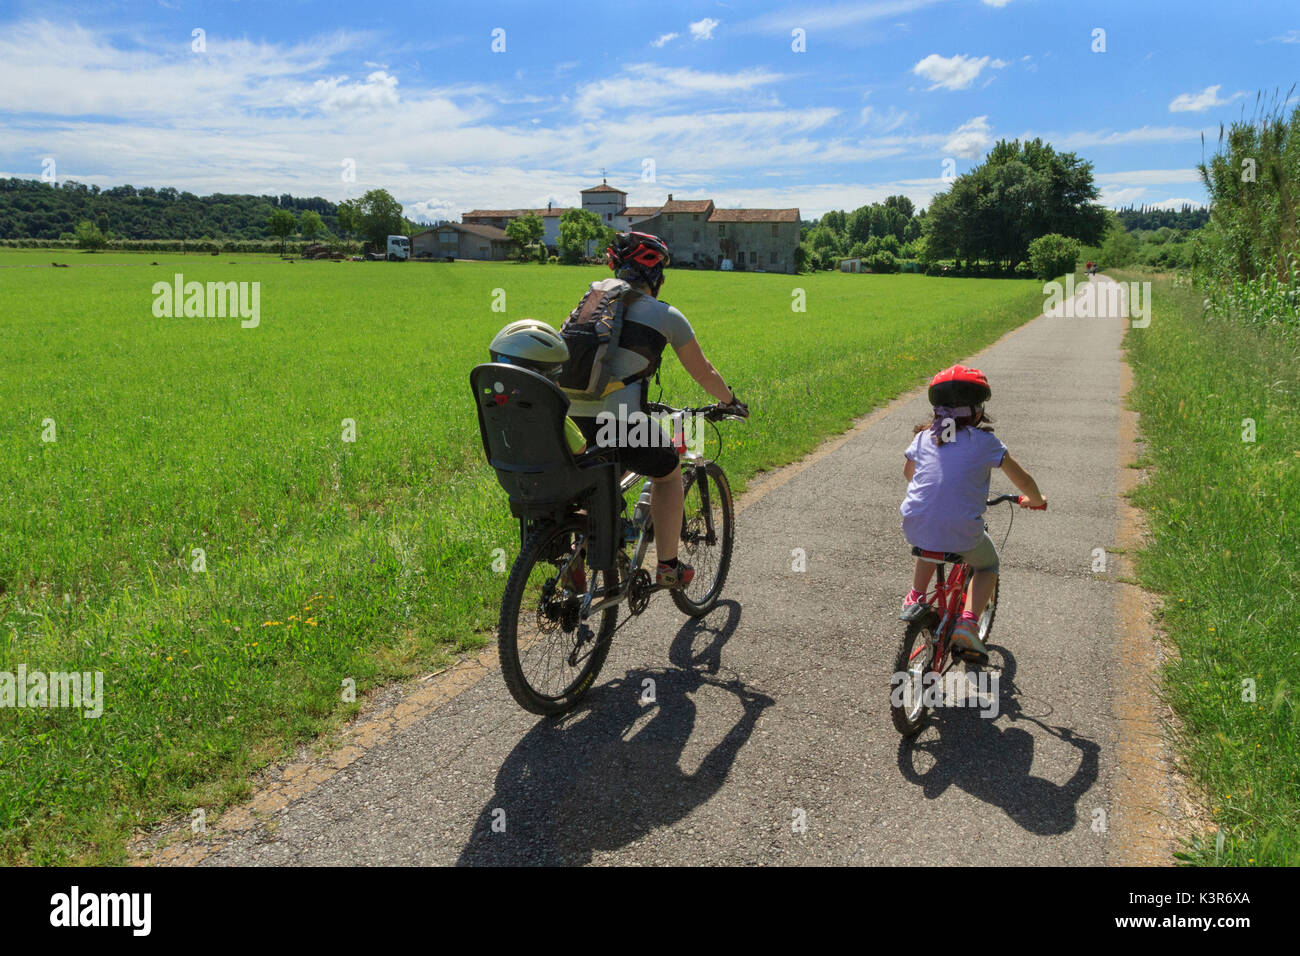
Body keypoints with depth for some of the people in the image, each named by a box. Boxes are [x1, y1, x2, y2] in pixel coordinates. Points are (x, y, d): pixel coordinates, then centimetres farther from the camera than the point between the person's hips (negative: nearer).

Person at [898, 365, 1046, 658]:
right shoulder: (985, 441, 0)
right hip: (961, 534, -3)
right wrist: (1036, 500, 30)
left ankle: (915, 597, 31)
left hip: (914, 528, 4)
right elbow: (1022, 480, 9)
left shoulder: (924, 437, 10)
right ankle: (968, 621, 8)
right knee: (987, 566, 27)